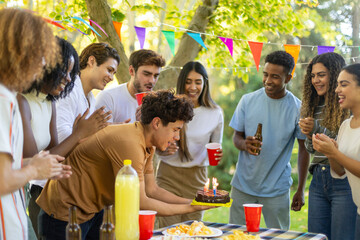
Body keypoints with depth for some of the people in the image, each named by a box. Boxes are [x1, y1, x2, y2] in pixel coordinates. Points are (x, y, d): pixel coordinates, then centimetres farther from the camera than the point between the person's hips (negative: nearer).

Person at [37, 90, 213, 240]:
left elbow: (152, 190, 6)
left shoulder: (148, 145, 3)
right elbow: (140, 203, -26)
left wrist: (192, 202, -3)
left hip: (93, 212, 9)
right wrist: (189, 208, -18)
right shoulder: (129, 143, -28)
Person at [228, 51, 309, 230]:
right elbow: (236, 137, 6)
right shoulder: (248, 100, -2)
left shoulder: (297, 108, -6)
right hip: (243, 185, 2)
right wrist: (244, 144, -19)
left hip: (277, 189, -1)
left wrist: (301, 190, 1)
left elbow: (304, 149, 1)